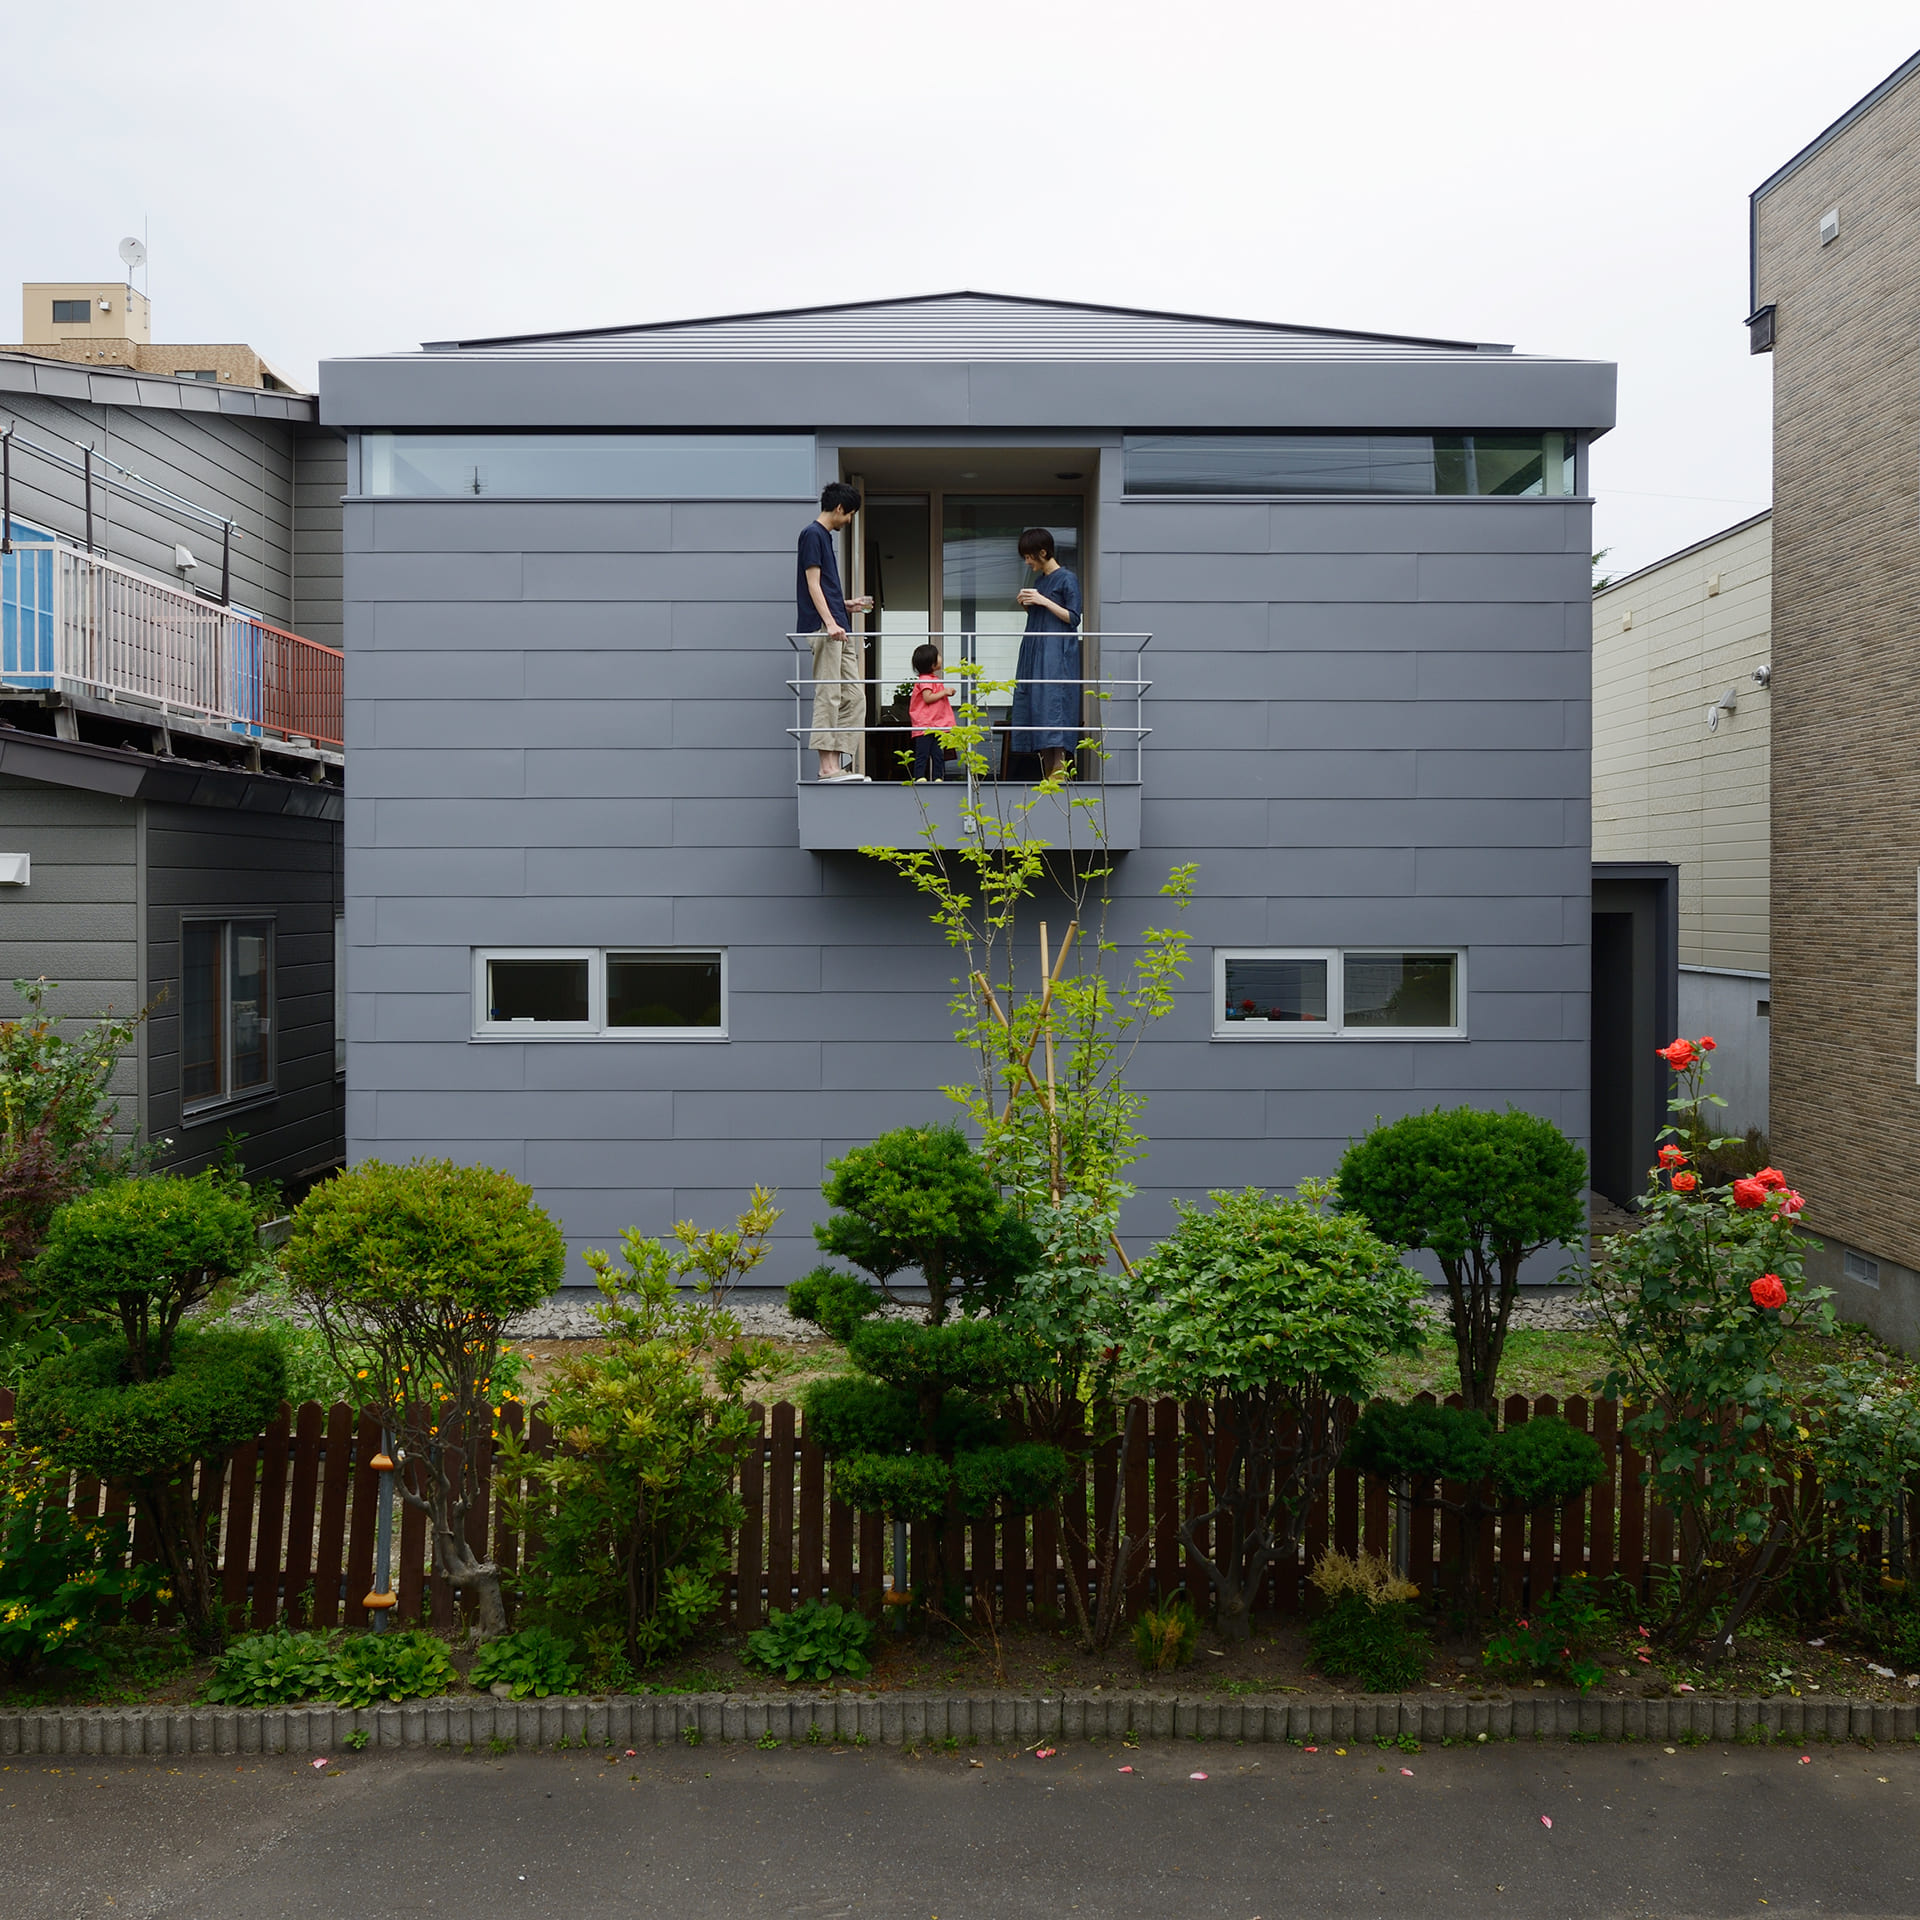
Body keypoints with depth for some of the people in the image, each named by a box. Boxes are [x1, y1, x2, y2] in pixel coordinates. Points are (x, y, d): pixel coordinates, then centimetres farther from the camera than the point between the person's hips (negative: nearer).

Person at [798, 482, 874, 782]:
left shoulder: (825, 536, 23)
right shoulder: (812, 534, -5)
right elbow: (813, 583, -13)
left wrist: (846, 604, 38)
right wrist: (830, 622, -21)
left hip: (839, 631, 10)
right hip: (824, 628, -10)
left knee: (854, 696, 6)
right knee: (828, 695, -11)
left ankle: (842, 763, 6)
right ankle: (828, 766, -12)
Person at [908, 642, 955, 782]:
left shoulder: (935, 679, 16)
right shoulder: (925, 680, -14)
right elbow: (927, 698, -22)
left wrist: (947, 693, 11)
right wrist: (944, 692, -17)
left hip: (938, 725, 9)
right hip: (924, 725, -9)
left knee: (938, 755, 9)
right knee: (922, 754, -4)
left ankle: (938, 778, 12)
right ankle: (919, 778, -2)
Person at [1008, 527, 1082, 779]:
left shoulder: (1066, 579, -5)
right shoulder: (1039, 579, 17)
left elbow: (1073, 618, -10)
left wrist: (1043, 601, -14)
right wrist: (1025, 604, 4)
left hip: (1057, 653, -8)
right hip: (1034, 652, 8)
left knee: (1053, 702, -16)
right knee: (1033, 705, 2)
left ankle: (1059, 771, -19)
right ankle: (1047, 777, 3)